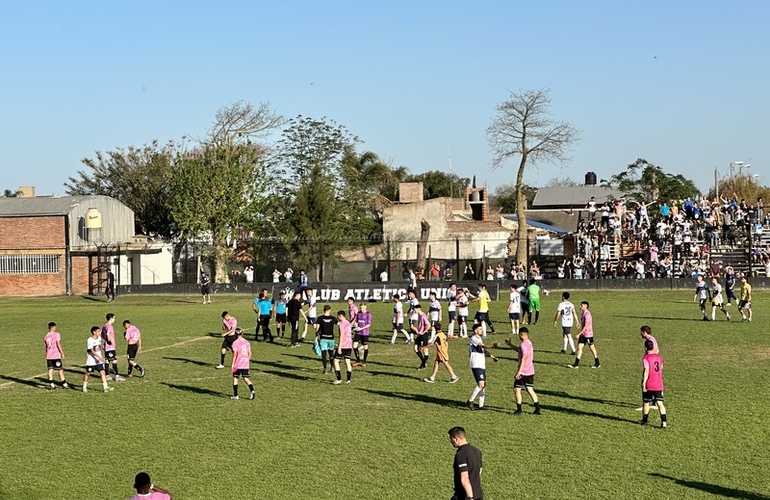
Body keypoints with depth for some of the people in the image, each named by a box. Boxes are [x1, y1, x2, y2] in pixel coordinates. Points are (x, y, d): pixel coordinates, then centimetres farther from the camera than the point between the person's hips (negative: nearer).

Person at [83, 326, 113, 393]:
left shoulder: (99, 338, 5)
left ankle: (105, 387, -9)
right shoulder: (89, 340, -16)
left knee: (102, 372, -7)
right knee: (87, 373, 9)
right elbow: (91, 350, -24)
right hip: (91, 361, -5)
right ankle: (84, 386, 27)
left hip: (99, 361, 5)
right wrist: (99, 357, -33)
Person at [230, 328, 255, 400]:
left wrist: (233, 364, -12)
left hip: (237, 364, -5)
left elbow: (235, 354, -14)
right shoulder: (247, 342, 7)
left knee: (235, 378, 7)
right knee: (246, 378, 11)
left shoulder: (235, 342, -9)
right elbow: (249, 353, 10)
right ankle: (252, 391, -10)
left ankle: (235, 395, 9)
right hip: (245, 364, 5)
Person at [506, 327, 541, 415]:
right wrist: (510, 344, 33)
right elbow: (519, 350, 29)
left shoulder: (524, 344, -17)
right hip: (530, 371, 9)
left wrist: (519, 371, -24)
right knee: (530, 390, 13)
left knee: (516, 389, 1)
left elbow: (524, 358, -23)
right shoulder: (529, 343, 12)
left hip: (523, 372, -9)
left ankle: (519, 410, 3)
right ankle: (537, 409, 10)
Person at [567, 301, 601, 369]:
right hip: (583, 334, 9)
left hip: (588, 335, -9)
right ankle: (576, 364, -1)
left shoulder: (587, 314, -20)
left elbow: (586, 326, -23)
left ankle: (597, 364, 17)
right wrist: (579, 334, 23)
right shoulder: (582, 313, 10)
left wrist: (579, 334, -23)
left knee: (592, 348, 4)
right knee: (579, 347, 2)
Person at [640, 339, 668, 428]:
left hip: (649, 386, -4)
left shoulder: (646, 358, -11)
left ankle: (644, 420, 27)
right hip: (659, 385, 4)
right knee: (660, 403, -2)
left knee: (646, 403, 14)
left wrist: (644, 382, -26)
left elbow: (646, 371, -22)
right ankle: (663, 422, -15)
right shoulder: (659, 357, 9)